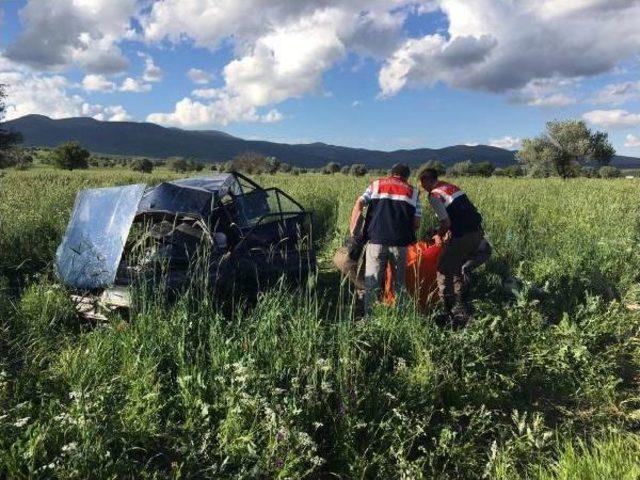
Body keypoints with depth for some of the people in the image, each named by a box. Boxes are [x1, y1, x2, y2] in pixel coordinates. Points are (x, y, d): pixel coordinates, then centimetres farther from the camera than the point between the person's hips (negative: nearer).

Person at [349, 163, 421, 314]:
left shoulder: (375, 184, 15)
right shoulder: (413, 191, 16)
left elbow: (359, 204, 0)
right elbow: (416, 223, 8)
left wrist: (352, 229, 3)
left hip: (376, 240, 0)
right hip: (400, 243, 1)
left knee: (372, 283, 4)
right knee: (399, 282, 14)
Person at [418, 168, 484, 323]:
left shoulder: (434, 195, -7)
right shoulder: (452, 187, 19)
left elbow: (446, 223, -14)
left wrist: (439, 236, 5)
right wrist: (448, 233, 26)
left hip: (462, 236, -9)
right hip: (477, 233, 9)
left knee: (444, 271, 4)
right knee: (457, 269, 23)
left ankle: (450, 309, 3)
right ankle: (460, 307, 29)